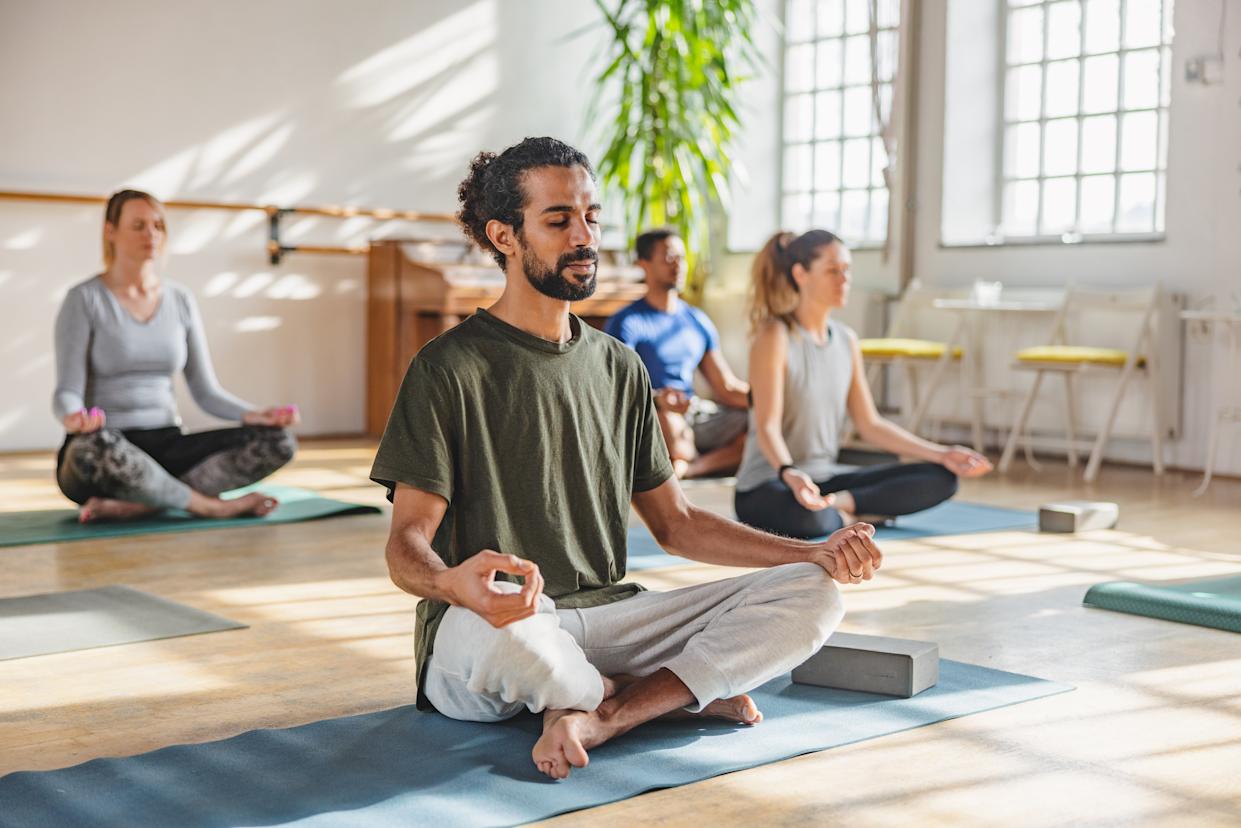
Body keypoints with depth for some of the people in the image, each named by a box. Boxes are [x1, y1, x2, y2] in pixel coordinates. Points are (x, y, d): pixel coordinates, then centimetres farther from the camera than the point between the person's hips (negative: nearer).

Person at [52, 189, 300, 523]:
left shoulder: (181, 300, 10)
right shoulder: (84, 299, -4)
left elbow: (206, 391, 8)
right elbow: (67, 393, -12)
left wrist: (252, 415, -13)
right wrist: (73, 418, -36)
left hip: (166, 446, 5)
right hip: (103, 450, -5)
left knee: (278, 442, -18)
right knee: (95, 449, -43)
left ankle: (132, 506, -25)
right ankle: (210, 505, -20)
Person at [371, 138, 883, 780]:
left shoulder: (618, 367, 15)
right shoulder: (449, 368, -4)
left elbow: (675, 524, 17)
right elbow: (407, 542, -11)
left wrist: (817, 553, 3)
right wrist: (452, 583, -37)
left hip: (605, 618, 5)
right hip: (479, 638, -5)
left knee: (810, 596, -10)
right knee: (503, 631, -42)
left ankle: (598, 717, -21)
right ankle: (687, 693, -11)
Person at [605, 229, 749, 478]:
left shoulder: (698, 321, 19)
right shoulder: (626, 323, -2)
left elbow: (727, 387, 17)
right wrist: (657, 400, -37)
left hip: (695, 415, 7)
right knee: (668, 421, -42)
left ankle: (687, 469, -24)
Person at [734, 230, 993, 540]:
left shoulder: (847, 340, 9)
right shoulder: (775, 336, -11)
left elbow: (870, 425, 11)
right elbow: (767, 425, -19)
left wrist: (942, 454, 5)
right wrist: (789, 473, -40)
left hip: (827, 478, 7)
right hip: (767, 485, -7)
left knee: (940, 478, -5)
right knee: (809, 518, -43)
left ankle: (841, 503, -16)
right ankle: (841, 516, -10)